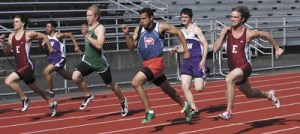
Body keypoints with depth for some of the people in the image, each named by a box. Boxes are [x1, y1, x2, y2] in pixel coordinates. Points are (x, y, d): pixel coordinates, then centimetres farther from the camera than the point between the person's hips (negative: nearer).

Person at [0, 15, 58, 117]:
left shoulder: (28, 34, -8)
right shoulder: (11, 36, 9)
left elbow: (44, 36, 4)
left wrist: (50, 48, 6)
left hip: (27, 66, -7)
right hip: (20, 67, 7)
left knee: (8, 81, -23)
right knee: (35, 88, 19)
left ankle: (24, 99, -7)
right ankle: (52, 103, 35)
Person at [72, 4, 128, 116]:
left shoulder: (100, 28, -16)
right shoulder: (88, 27, 6)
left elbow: (99, 45, -32)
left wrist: (86, 35, -32)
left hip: (99, 62, -6)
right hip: (88, 60, 6)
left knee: (110, 84, 11)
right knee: (75, 77, -19)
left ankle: (123, 101, 37)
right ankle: (88, 96, 4)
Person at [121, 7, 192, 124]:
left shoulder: (160, 27, -9)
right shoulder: (138, 29, 3)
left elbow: (179, 32, 3)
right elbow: (131, 47, 3)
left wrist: (186, 51, 6)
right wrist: (127, 34, -13)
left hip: (157, 63, -6)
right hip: (146, 63, 6)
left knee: (135, 82, -22)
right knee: (167, 89, 20)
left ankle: (149, 112, -13)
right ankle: (184, 105, 44)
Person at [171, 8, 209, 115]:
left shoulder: (196, 29, -8)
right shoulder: (182, 32, 12)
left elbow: (205, 44, -11)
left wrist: (203, 60, -19)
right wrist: (177, 50, 2)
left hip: (197, 61, -6)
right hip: (187, 61, 6)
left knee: (199, 88, -7)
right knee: (184, 87, -6)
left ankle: (204, 74, 27)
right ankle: (194, 109, 3)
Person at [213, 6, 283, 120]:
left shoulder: (249, 33, -13)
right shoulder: (226, 31, -5)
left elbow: (266, 35, 6)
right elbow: (215, 49, -11)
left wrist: (277, 48, 16)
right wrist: (222, 35, -21)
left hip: (244, 66, -6)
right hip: (234, 68, 6)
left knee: (228, 79, -36)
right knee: (250, 94, 26)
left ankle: (228, 112, -32)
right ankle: (269, 95, 57)